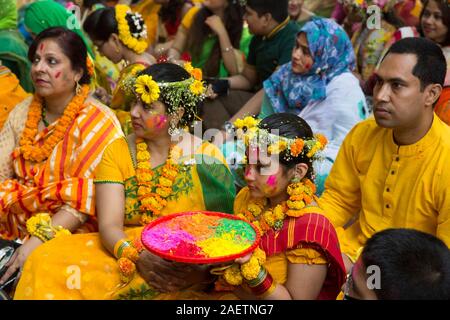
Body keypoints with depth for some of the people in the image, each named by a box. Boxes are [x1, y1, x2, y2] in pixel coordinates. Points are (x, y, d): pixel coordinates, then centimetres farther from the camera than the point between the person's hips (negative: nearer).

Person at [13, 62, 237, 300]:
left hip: (184, 267, -4)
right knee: (47, 262, -21)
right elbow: (109, 225, -5)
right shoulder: (117, 152, 5)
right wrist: (138, 257, -25)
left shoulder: (207, 160, -2)